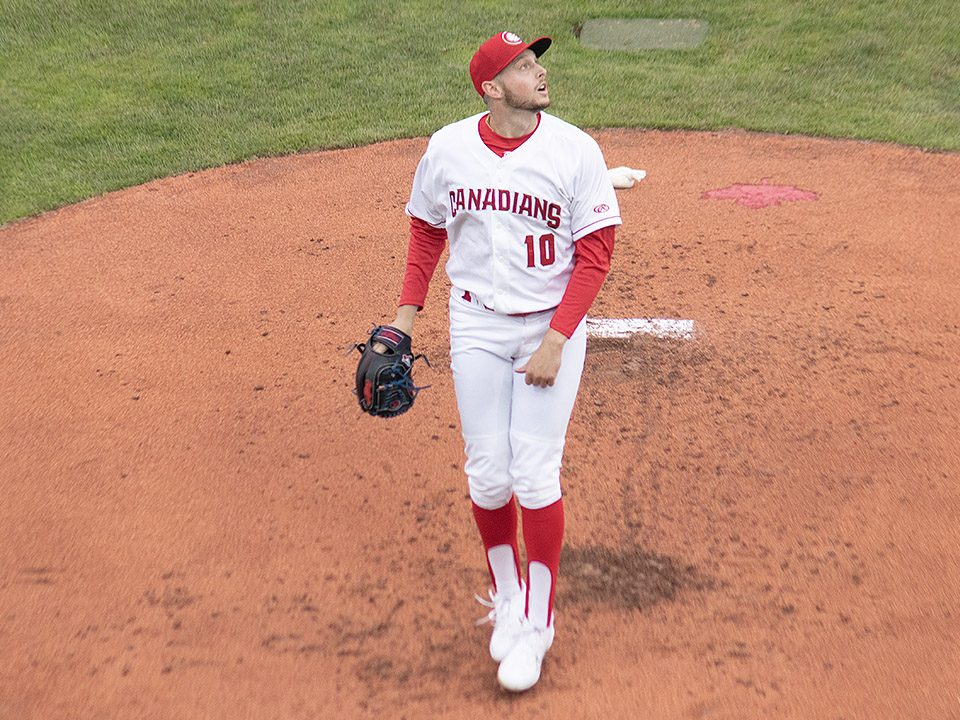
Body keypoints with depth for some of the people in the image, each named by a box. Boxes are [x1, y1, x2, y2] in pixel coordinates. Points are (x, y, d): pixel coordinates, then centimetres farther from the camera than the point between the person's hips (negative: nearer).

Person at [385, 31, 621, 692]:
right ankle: (505, 596, 30)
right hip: (476, 324, 2)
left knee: (535, 474, -3)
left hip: (553, 324, -2)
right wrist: (408, 311, 5)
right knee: (487, 473, 4)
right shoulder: (448, 149, -5)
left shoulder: (576, 150, -12)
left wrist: (555, 340, -17)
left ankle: (538, 620, 16)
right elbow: (427, 229, 11)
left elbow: (595, 253, -10)